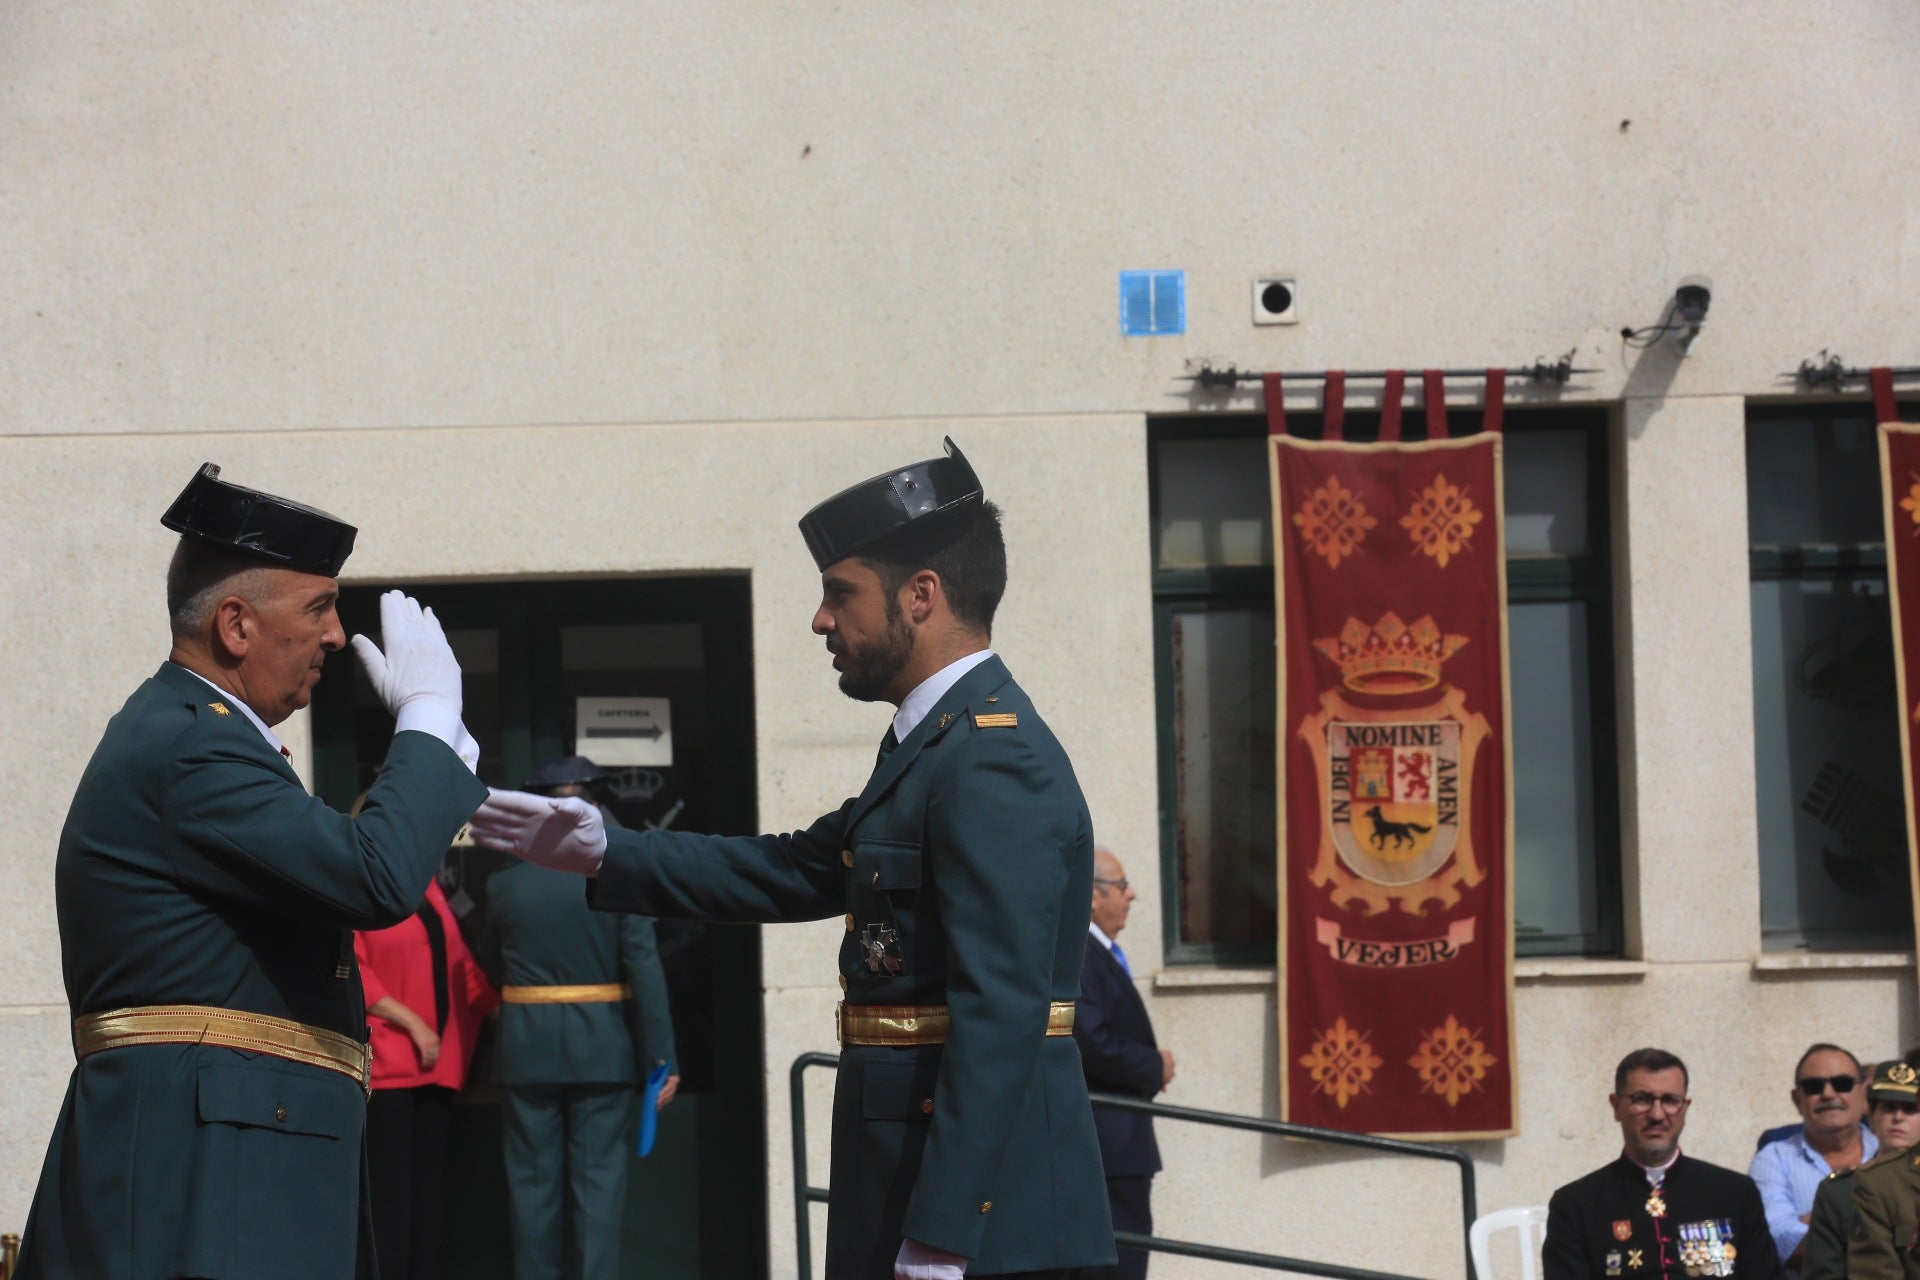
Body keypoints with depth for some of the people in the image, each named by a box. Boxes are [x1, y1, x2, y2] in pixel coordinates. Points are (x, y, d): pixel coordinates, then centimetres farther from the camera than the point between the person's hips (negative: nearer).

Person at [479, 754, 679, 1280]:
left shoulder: (505, 882, -2)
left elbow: (489, 960, 9)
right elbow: (645, 970, -10)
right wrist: (660, 1057, -7)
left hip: (526, 1052, 1)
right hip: (603, 1051, -1)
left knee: (533, 1183, 7)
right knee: (599, 1179, 2)